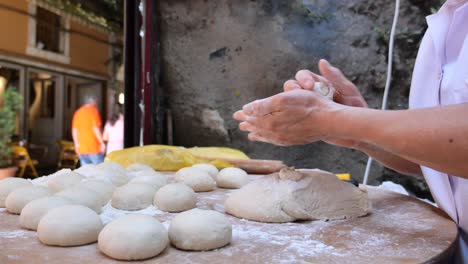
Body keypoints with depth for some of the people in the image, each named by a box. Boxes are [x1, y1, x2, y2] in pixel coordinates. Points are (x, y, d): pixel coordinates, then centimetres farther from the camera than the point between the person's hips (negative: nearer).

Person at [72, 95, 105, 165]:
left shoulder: (78, 112, 13)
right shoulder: (93, 110, -5)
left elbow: (74, 130, 12)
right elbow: (96, 128, -13)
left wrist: (77, 144, 19)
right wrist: (102, 142, -9)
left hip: (81, 149, 6)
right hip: (94, 147, -6)